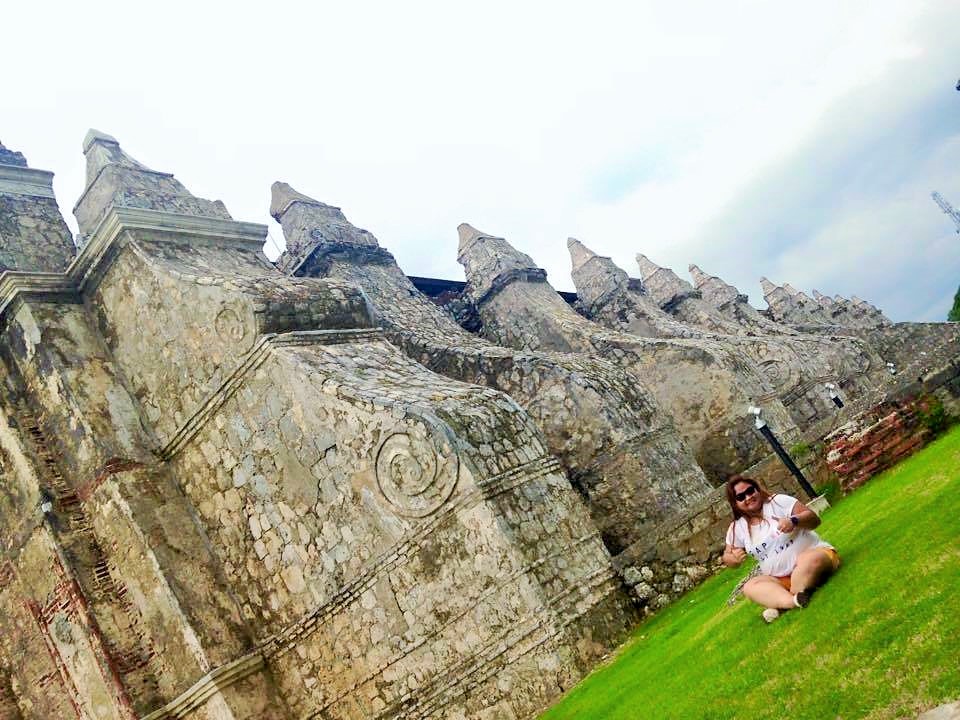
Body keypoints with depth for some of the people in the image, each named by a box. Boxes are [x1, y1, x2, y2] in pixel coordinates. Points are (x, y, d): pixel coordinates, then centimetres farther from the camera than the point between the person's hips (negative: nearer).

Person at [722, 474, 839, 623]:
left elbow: (814, 519, -11)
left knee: (809, 560, -37)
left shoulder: (778, 501, -7)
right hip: (781, 580, 4)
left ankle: (779, 605, -34)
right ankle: (794, 601, -42)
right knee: (750, 587, -21)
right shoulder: (737, 528, 3)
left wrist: (794, 521, -32)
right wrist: (734, 557, -14)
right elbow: (727, 557, 11)